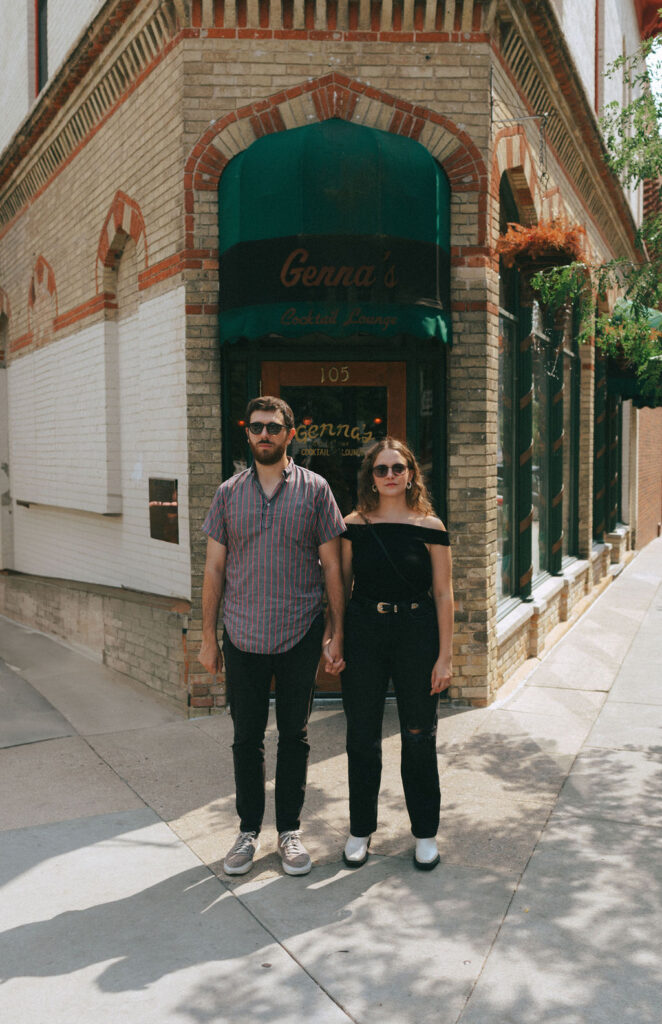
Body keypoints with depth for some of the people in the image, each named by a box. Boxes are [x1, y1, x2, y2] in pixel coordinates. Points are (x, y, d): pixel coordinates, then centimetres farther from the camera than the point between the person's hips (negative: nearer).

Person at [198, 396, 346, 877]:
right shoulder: (229, 493, 5)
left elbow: (332, 566, 1)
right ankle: (249, 830, 27)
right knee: (247, 737, 10)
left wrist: (336, 632, -4)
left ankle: (290, 830, 26)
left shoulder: (315, 489, 0)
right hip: (243, 637, 1)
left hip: (300, 636, -1)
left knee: (294, 735, 10)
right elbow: (214, 568, 6)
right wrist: (208, 636, 4)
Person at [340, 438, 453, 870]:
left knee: (419, 737, 9)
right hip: (364, 632, 1)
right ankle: (361, 830, 27)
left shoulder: (429, 527, -2)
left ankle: (426, 833, 27)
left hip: (417, 632, -1)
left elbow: (443, 594, -1)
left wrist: (445, 655, -4)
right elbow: (342, 587, 6)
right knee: (362, 737, 9)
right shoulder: (354, 525, 2)